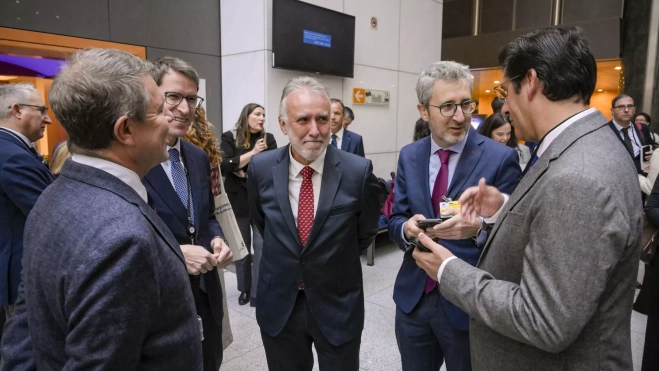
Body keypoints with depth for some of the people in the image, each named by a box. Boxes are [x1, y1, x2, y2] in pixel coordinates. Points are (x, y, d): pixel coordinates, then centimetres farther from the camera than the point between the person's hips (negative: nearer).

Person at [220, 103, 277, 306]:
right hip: (238, 200, 0)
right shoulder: (230, 137, 0)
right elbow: (225, 166, -12)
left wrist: (242, 171, -12)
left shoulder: (268, 138, 3)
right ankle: (244, 289, 27)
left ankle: (257, 293, 9)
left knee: (261, 246, -2)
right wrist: (252, 153, -17)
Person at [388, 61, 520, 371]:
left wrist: (479, 227, -30)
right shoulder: (409, 156, 2)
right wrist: (407, 228, -19)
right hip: (412, 298, 4)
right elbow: (395, 220, 3)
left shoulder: (500, 158, -12)